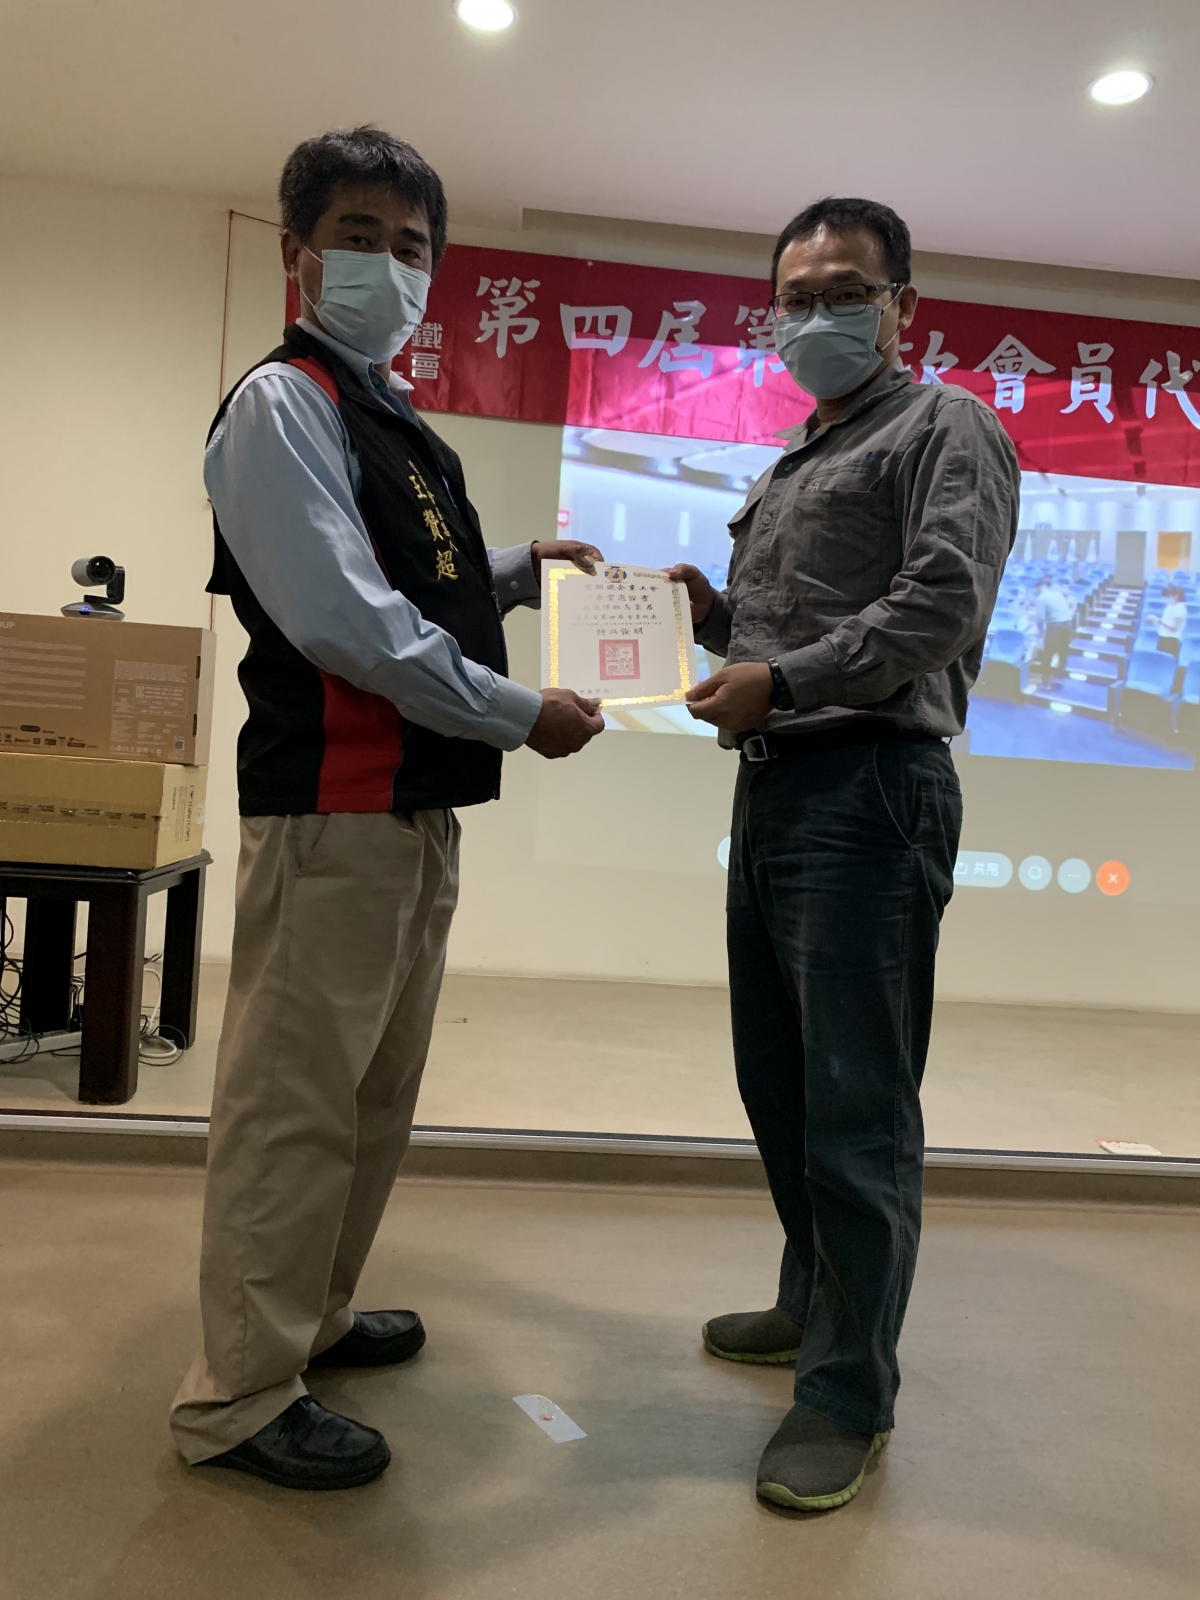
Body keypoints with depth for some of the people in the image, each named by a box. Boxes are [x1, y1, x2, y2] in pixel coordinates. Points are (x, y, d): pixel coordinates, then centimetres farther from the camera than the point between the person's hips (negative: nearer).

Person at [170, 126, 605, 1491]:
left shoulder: (392, 417, 20)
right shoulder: (283, 402, -9)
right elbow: (341, 618, -20)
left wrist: (517, 568, 16)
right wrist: (520, 713, -15)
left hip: (417, 804, 10)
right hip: (331, 802, -10)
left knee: (378, 1085, 19)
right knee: (297, 1097, -2)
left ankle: (311, 1314, 37)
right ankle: (239, 1398, 15)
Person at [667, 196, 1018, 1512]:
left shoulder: (944, 428, 0)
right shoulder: (789, 466, 25)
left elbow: (942, 602, -16)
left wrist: (786, 679, -20)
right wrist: (715, 617, 6)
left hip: (869, 789, -9)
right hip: (772, 787, 9)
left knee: (857, 1108, -4)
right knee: (778, 1082, 16)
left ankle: (850, 1393, 10)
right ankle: (816, 1304, 34)